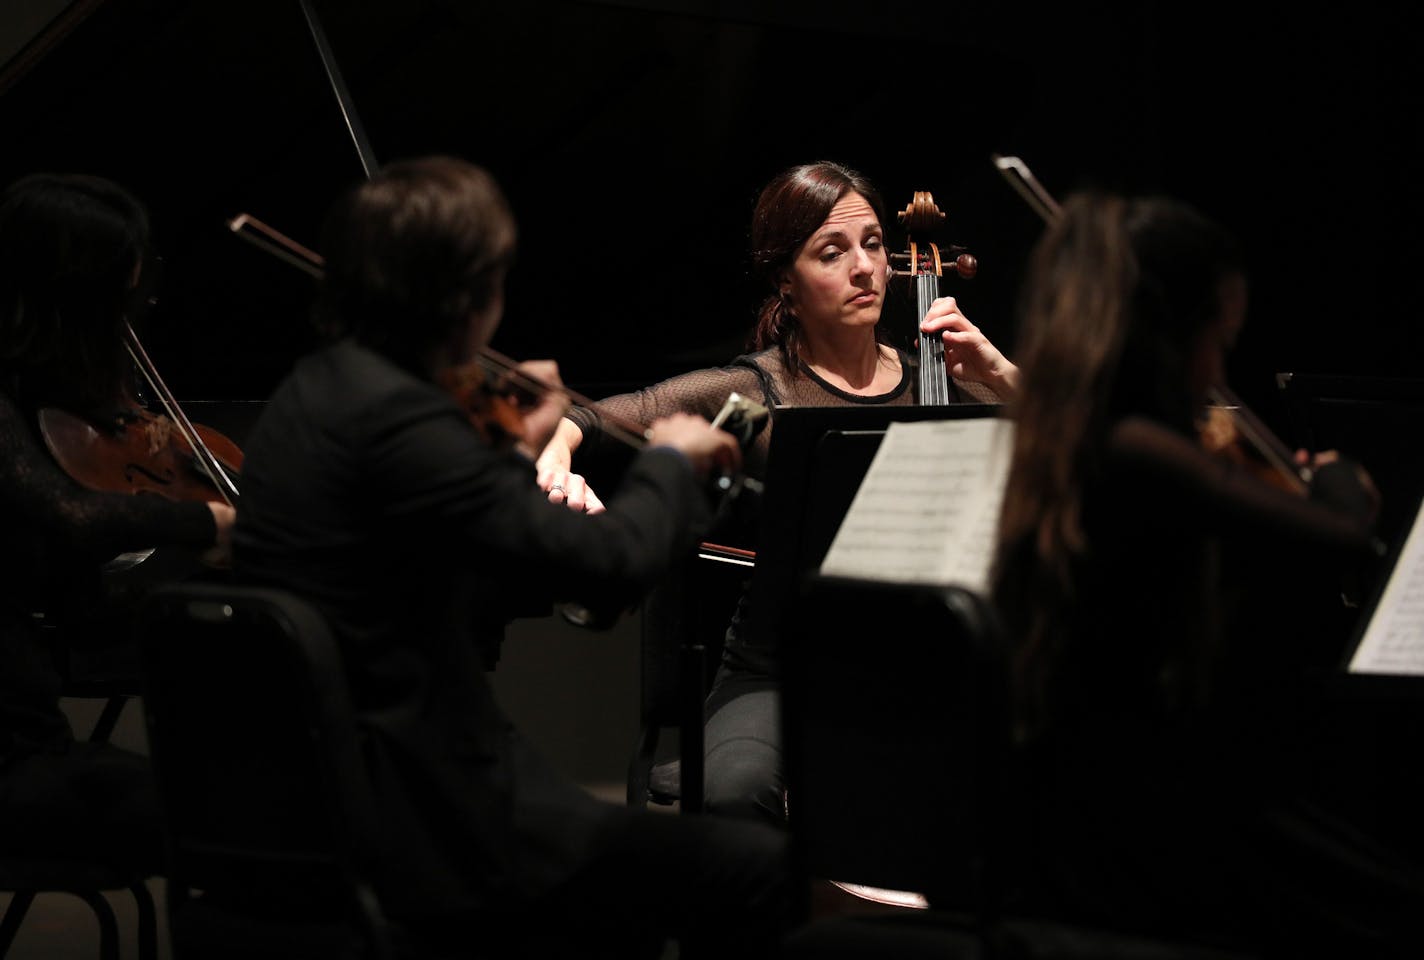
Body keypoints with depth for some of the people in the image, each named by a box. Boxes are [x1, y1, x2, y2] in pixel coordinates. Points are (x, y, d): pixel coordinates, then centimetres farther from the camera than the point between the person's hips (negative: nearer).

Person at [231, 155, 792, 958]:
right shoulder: (397, 416, -21)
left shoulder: (321, 389, 9)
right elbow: (612, 560, -23)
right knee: (758, 870, -7)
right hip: (411, 824, -11)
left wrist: (516, 456, 16)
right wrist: (672, 461, -4)